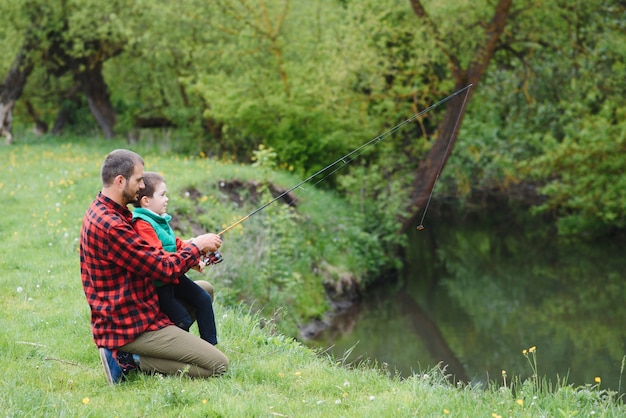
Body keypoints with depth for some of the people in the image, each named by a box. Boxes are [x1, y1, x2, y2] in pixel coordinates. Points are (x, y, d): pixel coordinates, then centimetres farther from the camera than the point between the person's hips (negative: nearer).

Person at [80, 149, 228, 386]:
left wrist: (189, 249, 3)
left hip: (118, 316, 11)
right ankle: (129, 362, -7)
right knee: (218, 366, -13)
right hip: (128, 326, -11)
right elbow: (165, 269, -21)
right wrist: (196, 246, -4)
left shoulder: (100, 212, 10)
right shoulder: (110, 225, -24)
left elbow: (149, 258, 16)